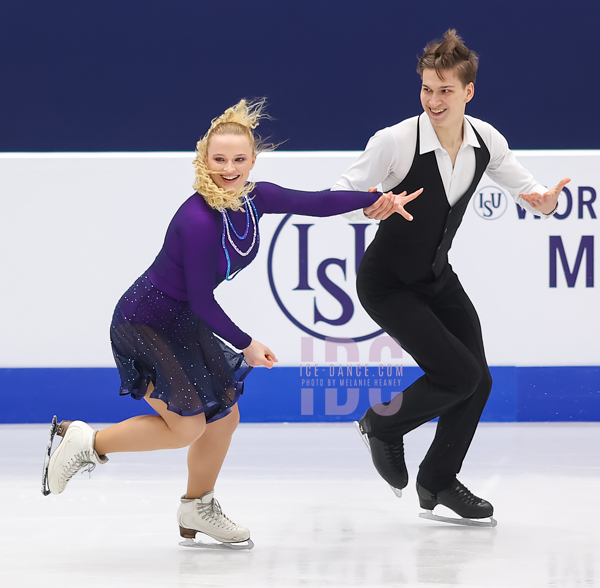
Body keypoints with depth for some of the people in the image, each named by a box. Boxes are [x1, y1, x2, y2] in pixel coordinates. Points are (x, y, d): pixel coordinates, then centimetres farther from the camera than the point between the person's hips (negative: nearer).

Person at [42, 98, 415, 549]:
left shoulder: (252, 198, -8)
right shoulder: (198, 219, -30)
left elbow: (314, 203, 6)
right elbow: (202, 300, -24)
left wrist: (378, 198, 5)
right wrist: (247, 345, -12)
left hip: (187, 325, 8)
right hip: (146, 323, -8)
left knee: (224, 417, 14)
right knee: (187, 426, -9)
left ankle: (197, 509, 36)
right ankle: (85, 442, 7)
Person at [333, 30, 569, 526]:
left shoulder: (486, 141, -9)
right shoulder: (397, 141, -26)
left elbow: (526, 190, 1)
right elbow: (341, 193, -19)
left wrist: (547, 203, -24)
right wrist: (369, 206, -42)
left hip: (437, 277, 6)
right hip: (388, 283, -6)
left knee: (479, 381, 3)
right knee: (460, 373, -17)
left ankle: (439, 483, 24)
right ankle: (383, 425, 12)